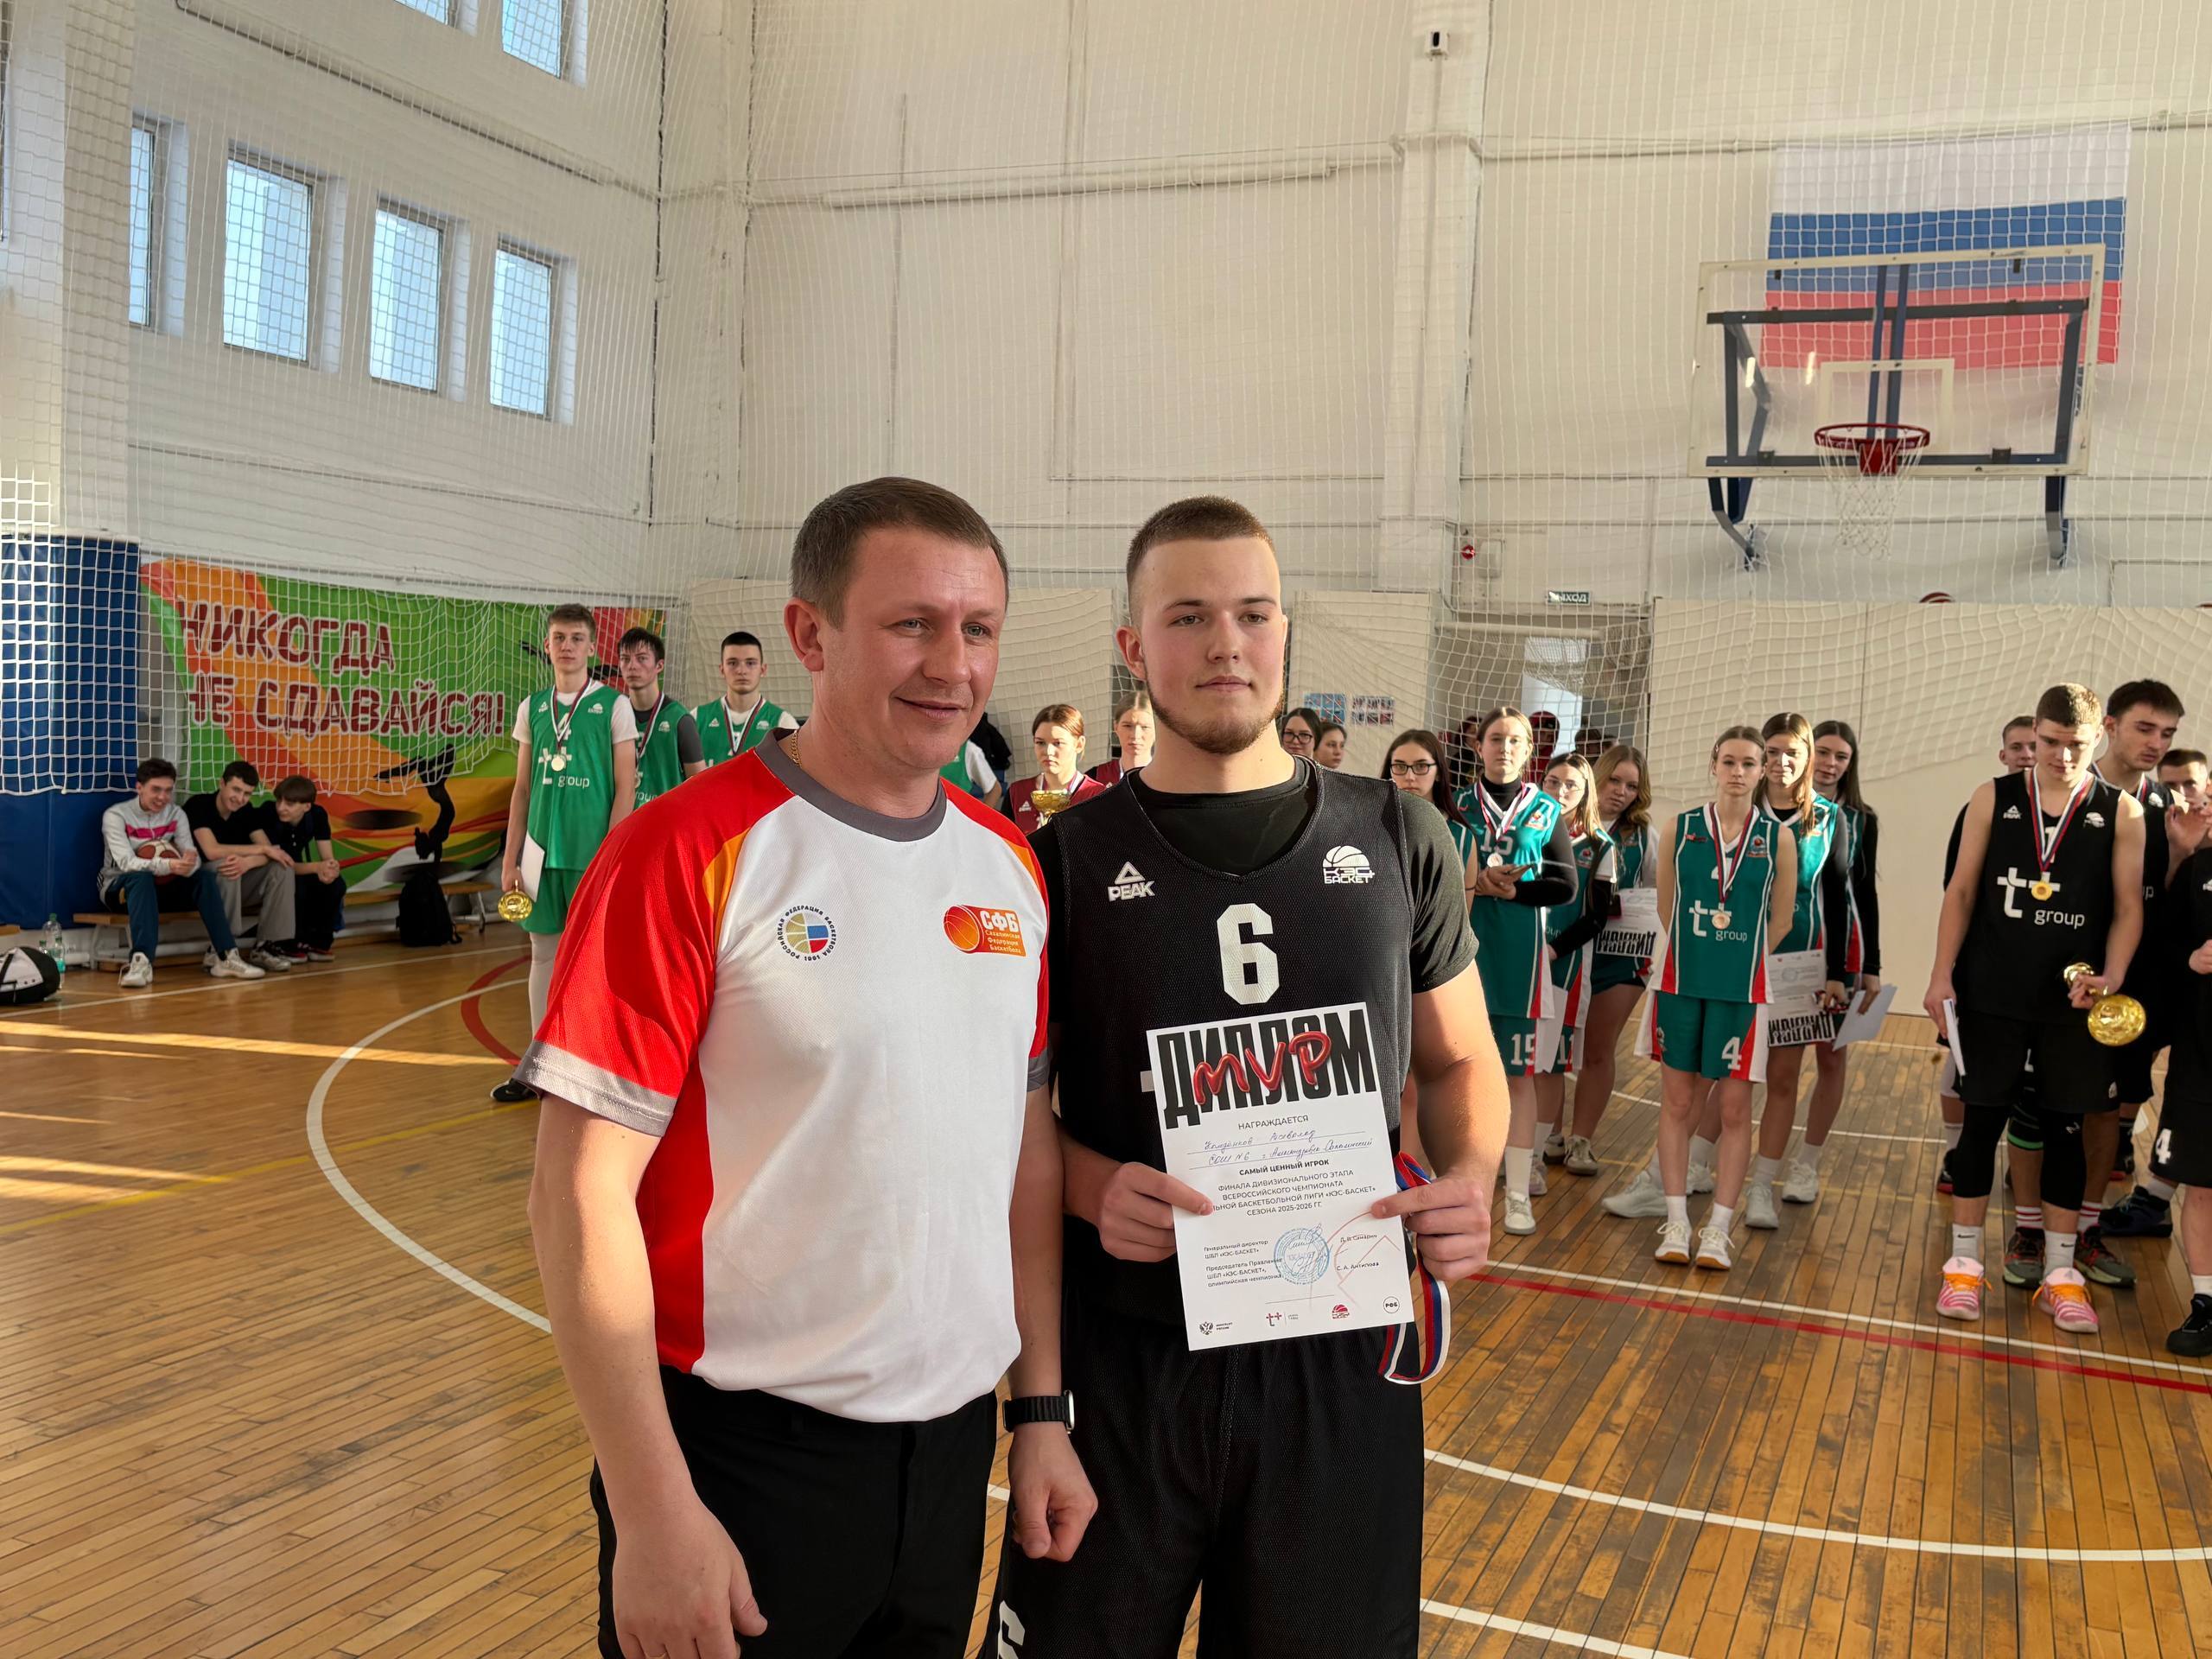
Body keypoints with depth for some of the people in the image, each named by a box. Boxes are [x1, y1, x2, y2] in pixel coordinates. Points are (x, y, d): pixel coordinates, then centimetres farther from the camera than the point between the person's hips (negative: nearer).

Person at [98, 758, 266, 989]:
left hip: (161, 887, 4)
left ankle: (225, 955, -27)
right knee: (141, 877, -39)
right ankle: (141, 962, -53)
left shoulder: (176, 814, 1)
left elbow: (192, 854, -10)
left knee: (205, 876, -22)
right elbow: (126, 862, -28)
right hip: (120, 887, -4)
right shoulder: (116, 816, -14)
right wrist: (167, 865, -46)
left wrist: (190, 863, -37)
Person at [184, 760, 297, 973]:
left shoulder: (248, 812, 1)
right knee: (226, 868, -35)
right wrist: (260, 849, -21)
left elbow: (268, 852, -11)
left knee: (282, 868, -15)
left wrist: (248, 862, -35)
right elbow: (212, 851, -27)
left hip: (234, 884, 5)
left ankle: (263, 946, -13)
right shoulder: (198, 805, -16)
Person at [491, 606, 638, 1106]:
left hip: (594, 855, -4)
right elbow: (522, 790, 13)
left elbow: (626, 790, -5)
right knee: (543, 955, 9)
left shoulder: (614, 706, -3)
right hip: (543, 853, 4)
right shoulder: (531, 708, 10)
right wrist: (510, 859, 9)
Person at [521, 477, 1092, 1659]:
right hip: (741, 1457, -5)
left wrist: (1043, 1408, 9)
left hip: (954, 1447, 6)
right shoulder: (691, 851, -15)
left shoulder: (1010, 865, 3)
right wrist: (652, 1512, -16)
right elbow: (579, 1195, -16)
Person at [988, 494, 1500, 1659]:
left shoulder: (1398, 840, 3)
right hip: (1121, 1354, -1)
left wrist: (1471, 1180, -8)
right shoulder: (1065, 860, -2)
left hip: (1342, 1355, 2)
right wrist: (1091, 1185, -17)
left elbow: (1459, 1062, 12)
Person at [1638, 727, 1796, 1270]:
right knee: (1677, 1102, 5)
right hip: (1681, 980, 1)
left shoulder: (1778, 838, 1)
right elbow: (1666, 909, 7)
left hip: (1743, 988, 0)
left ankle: (1718, 1230, 11)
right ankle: (1676, 1223, 14)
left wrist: (1743, 962, 1)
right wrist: (1695, 958, 2)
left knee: (1734, 1109, 2)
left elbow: (1780, 923, 5)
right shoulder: (1681, 828, 2)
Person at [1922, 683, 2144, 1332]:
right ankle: (1964, 1263, 14)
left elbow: (2128, 908, 1)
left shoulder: (2121, 813, 0)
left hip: (2072, 1002, 0)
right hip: (1991, 996, 0)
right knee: (1982, 1121, 4)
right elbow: (1961, 891, 4)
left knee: (2064, 1129, 8)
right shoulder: (1993, 799, 1)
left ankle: (2060, 1273, 18)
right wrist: (1942, 974, -3)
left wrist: (2112, 976, -15)